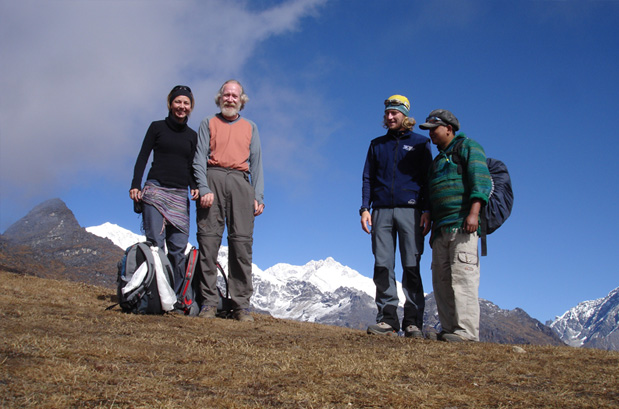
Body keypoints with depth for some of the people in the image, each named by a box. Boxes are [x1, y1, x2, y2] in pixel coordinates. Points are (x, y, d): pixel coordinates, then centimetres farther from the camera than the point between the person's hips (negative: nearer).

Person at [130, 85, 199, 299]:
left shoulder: (192, 135, 17)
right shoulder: (157, 127, 9)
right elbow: (142, 157, 6)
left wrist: (194, 187, -1)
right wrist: (135, 185, -5)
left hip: (180, 194, 3)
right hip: (155, 190, -3)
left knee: (178, 246, -5)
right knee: (155, 243, -10)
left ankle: (176, 296, -5)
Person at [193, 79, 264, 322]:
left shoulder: (250, 127, 23)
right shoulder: (209, 124, 17)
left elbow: (256, 163, 17)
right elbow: (199, 159, 6)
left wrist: (258, 196, 4)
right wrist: (204, 189, -9)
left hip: (240, 181, 1)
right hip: (212, 178, -1)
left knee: (242, 241, -8)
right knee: (208, 238, -8)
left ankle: (241, 304, -8)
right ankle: (208, 301, -6)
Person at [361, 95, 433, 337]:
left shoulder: (420, 143, 12)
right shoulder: (377, 144, 19)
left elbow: (428, 179, 7)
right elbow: (368, 178, 16)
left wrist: (427, 211, -4)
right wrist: (365, 208, 3)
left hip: (410, 210, -2)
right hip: (381, 211, 3)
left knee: (411, 266, -6)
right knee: (383, 266, -4)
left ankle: (413, 322, -3)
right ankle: (387, 319, -1)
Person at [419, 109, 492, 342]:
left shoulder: (468, 147, 6)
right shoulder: (439, 160, 30)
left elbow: (481, 181, -9)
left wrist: (474, 213, -21)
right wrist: (433, 228, 21)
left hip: (463, 223, -8)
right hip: (442, 227, 8)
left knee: (462, 275, -15)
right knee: (441, 279, 2)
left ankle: (466, 330, -18)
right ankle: (449, 329, 3)